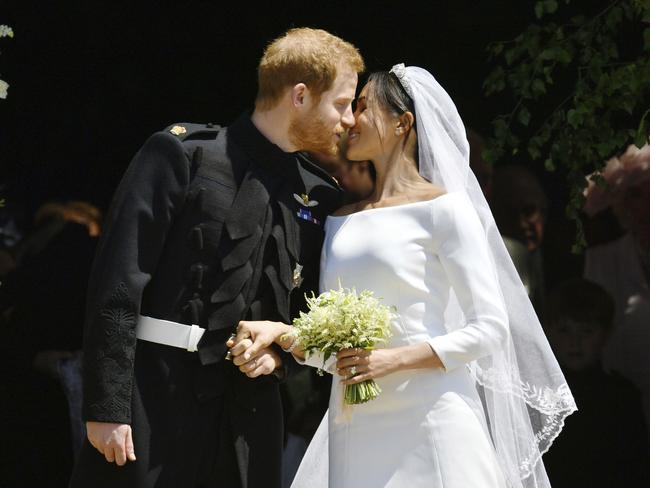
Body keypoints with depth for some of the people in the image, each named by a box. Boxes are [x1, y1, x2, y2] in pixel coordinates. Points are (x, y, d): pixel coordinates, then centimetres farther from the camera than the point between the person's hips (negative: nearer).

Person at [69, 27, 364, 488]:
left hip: (249, 411, 5)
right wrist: (107, 406, -15)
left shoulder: (321, 196, 12)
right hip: (156, 395, -5)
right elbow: (119, 282, -9)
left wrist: (281, 352, -1)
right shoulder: (182, 154, -4)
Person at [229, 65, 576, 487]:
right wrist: (282, 333, -3)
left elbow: (489, 328, -7)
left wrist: (394, 359, -16)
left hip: (426, 422, -5)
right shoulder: (341, 222, 16)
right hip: (353, 431, 5)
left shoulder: (443, 207, -2)